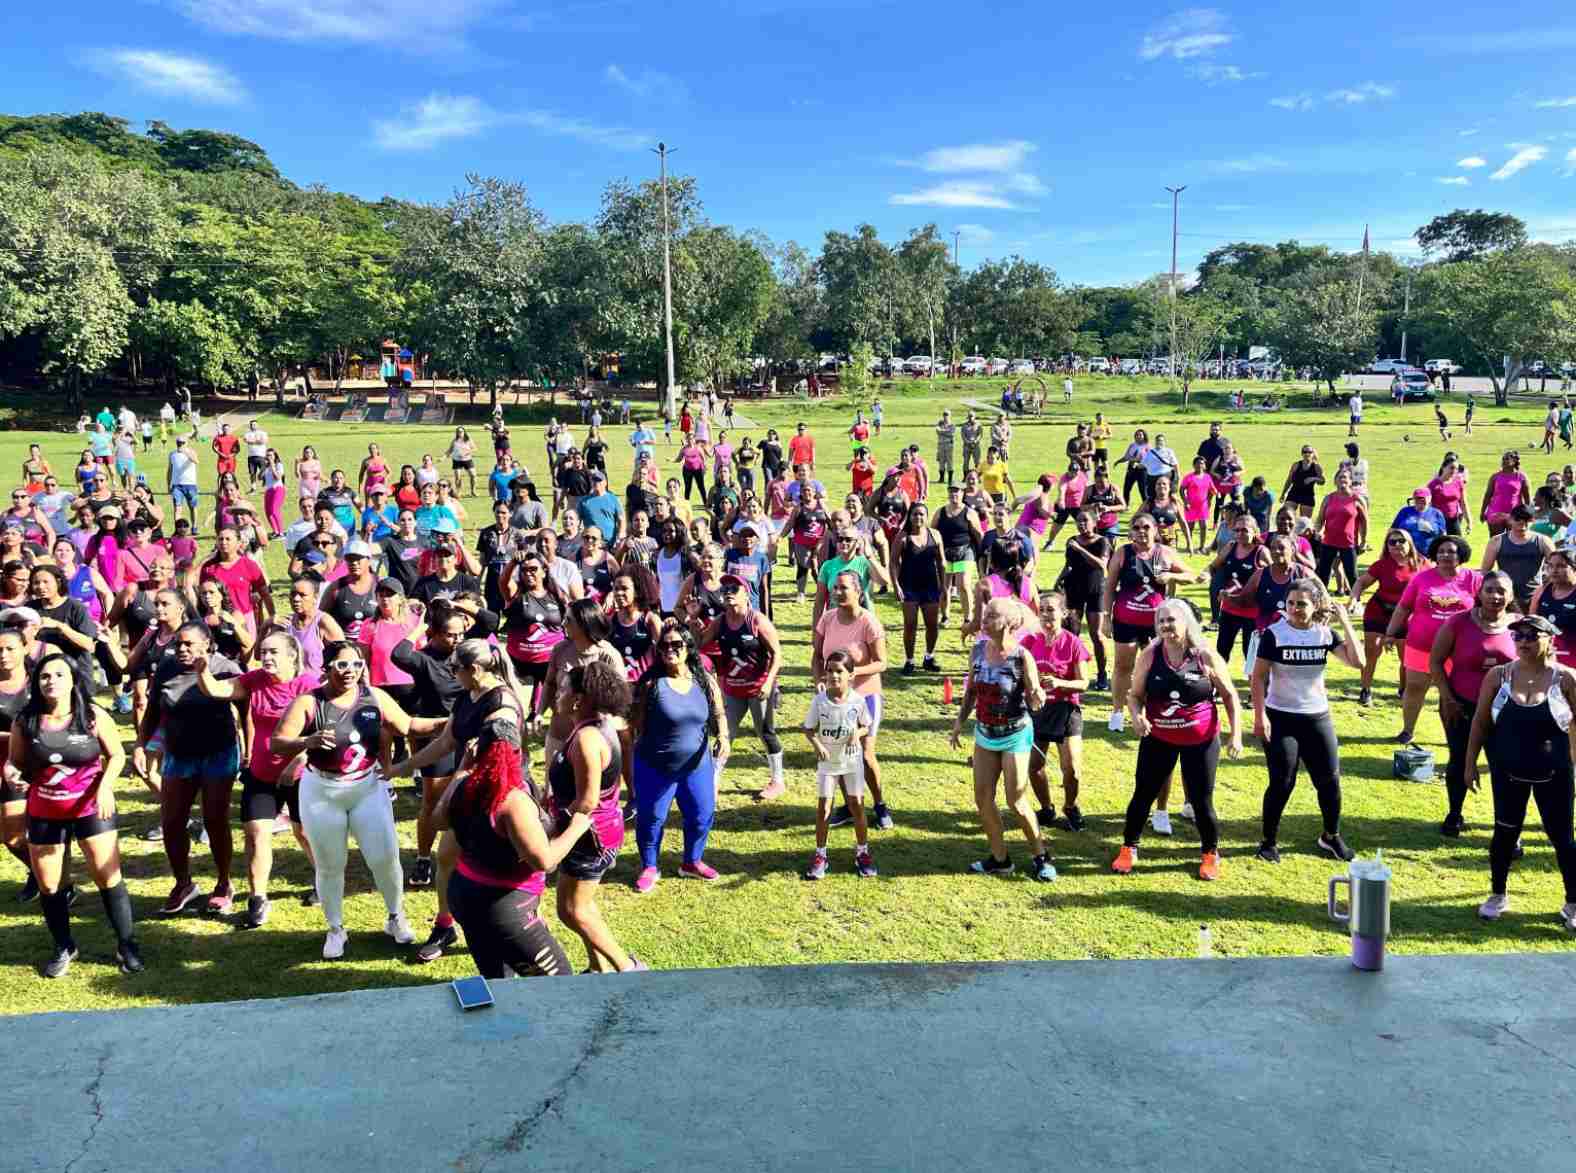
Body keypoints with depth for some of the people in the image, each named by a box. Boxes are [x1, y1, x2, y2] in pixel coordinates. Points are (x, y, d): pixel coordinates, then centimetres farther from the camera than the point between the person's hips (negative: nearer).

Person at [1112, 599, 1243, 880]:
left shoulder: (1206, 657, -11)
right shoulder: (1150, 656, -7)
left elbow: (1230, 696, -1)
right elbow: (1135, 695, -1)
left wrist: (1235, 734, -7)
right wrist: (1137, 716, -22)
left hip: (1200, 741, -1)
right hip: (1158, 739, 2)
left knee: (1201, 800, 5)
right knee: (1143, 794, 6)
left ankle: (1211, 854, 29)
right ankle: (1129, 848, 24)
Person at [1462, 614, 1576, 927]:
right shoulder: (1498, 675, -4)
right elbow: (1480, 722, 3)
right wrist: (1471, 762, 3)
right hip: (1508, 772, 2)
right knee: (1506, 832, 11)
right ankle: (1498, 894, 27)